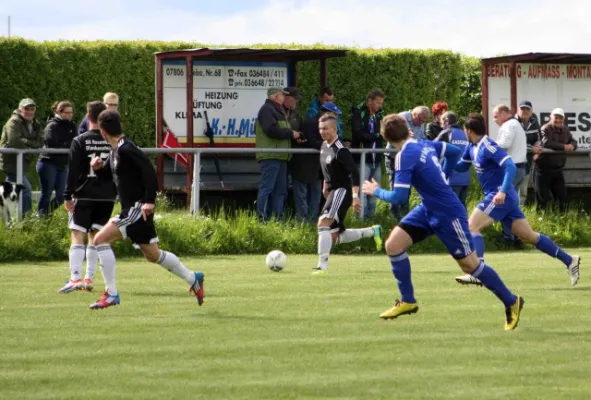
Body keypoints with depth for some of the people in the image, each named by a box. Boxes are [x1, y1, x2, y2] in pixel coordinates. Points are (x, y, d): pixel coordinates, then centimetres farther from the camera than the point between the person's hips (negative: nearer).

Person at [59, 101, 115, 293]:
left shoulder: (79, 141, -7)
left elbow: (72, 171, -7)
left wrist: (68, 196, -2)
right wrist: (117, 191, 19)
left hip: (84, 195, -4)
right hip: (107, 196, 4)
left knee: (77, 236, -3)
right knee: (95, 236, 12)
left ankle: (75, 278, -14)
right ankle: (89, 278, 11)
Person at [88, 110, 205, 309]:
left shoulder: (126, 149, -17)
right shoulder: (115, 151, 12)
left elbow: (149, 169, -25)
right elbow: (108, 172, 28)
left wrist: (149, 201, -28)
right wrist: (98, 167, 4)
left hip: (139, 208, -10)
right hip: (131, 208, 10)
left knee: (101, 239, -16)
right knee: (153, 255, 19)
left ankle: (111, 294, -13)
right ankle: (193, 279, 34)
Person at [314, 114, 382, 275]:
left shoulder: (340, 151, -18)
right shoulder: (324, 146, 9)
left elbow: (354, 174, -23)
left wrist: (355, 196, -30)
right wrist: (325, 187, 27)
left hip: (342, 191, -10)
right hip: (333, 192, 10)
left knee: (323, 223, -24)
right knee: (335, 236, 11)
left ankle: (322, 266, -25)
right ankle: (373, 231, 28)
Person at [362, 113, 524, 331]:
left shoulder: (406, 156, -22)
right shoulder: (426, 145, 1)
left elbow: (398, 197, -24)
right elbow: (454, 152, 17)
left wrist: (376, 191, -5)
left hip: (448, 215, -9)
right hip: (428, 209, 9)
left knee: (470, 264, 2)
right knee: (393, 244, 0)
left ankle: (512, 302, 17)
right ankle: (408, 301, 9)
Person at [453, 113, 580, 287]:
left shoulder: (488, 146, -17)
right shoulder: (472, 148, 10)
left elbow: (510, 166, -25)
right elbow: (460, 166, 25)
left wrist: (502, 191, -35)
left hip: (501, 197, -9)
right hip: (502, 197, 9)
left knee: (472, 227, -14)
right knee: (529, 236, 10)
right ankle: (570, 261, 14)